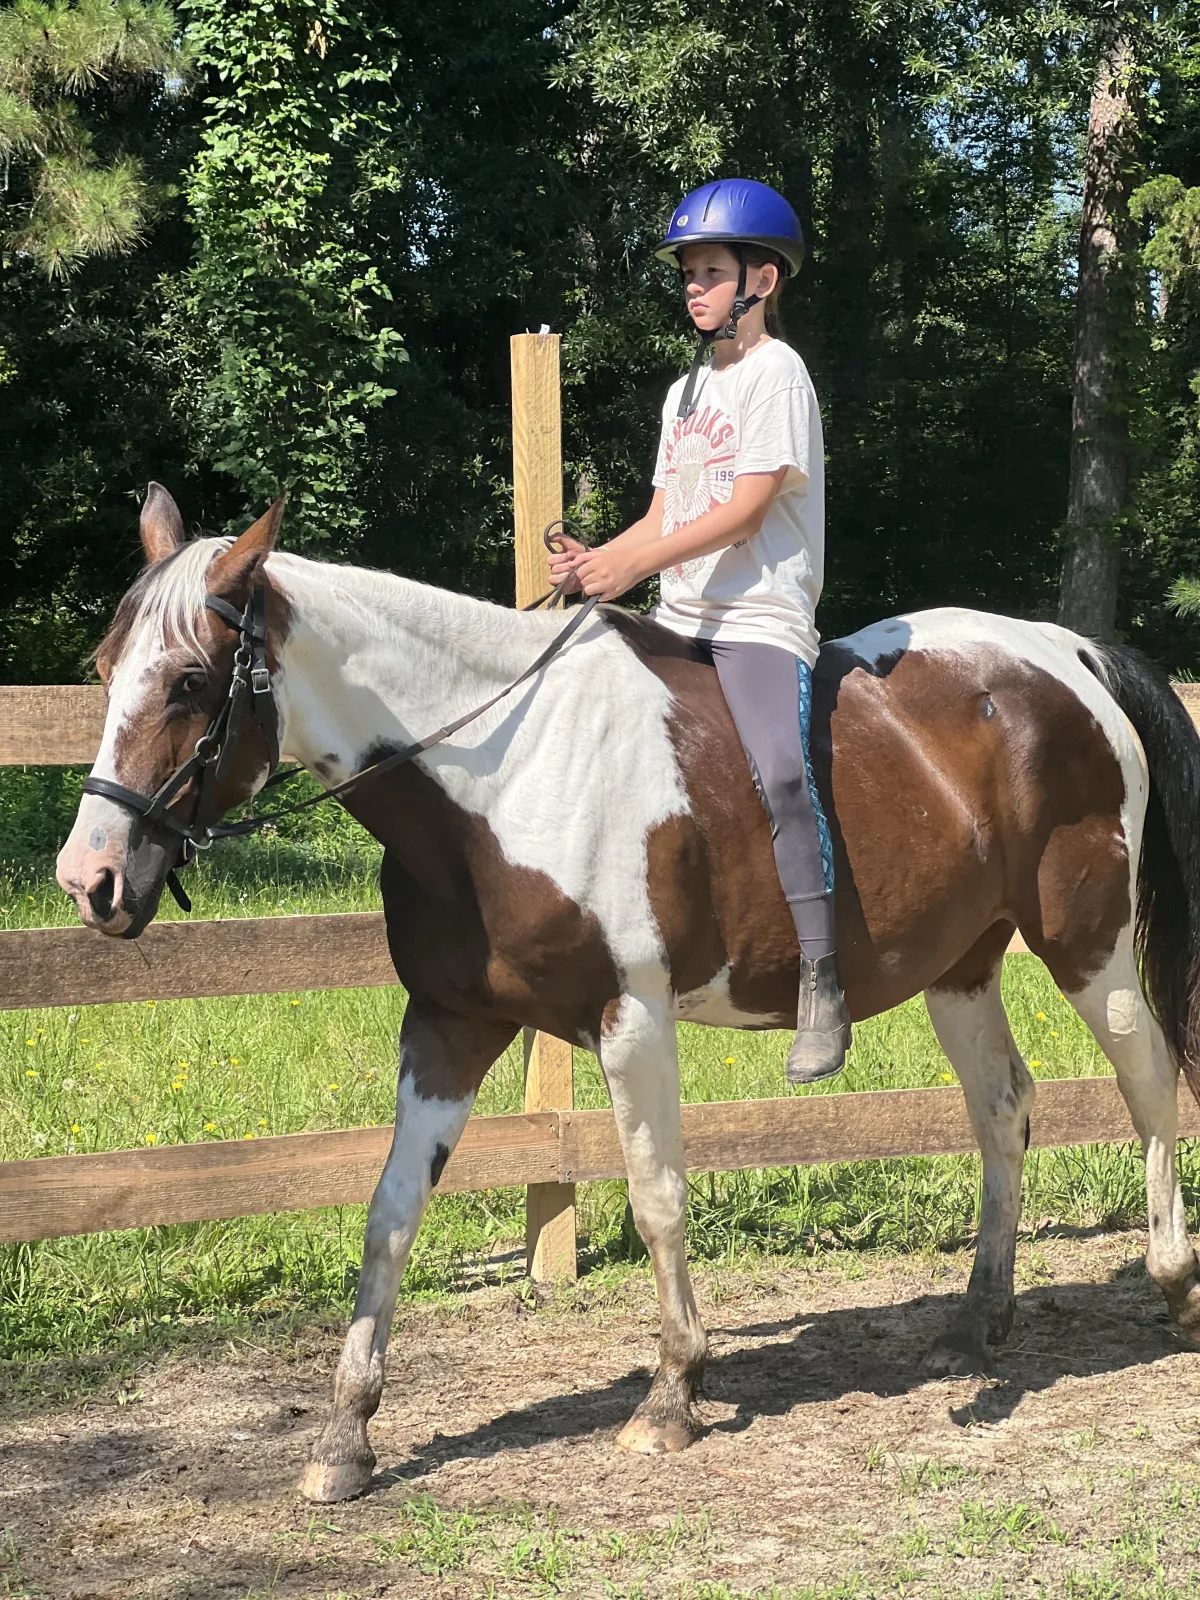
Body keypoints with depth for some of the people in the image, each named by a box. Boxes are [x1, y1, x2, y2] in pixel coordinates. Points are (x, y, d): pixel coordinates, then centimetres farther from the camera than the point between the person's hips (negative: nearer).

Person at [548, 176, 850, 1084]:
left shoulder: (775, 372, -5)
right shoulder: (687, 390, 21)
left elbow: (748, 506, -15)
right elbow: (663, 520, 18)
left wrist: (637, 563, -21)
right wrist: (596, 560, -2)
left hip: (762, 615, -9)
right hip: (678, 620, 9)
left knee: (778, 773, -29)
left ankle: (821, 986, -26)